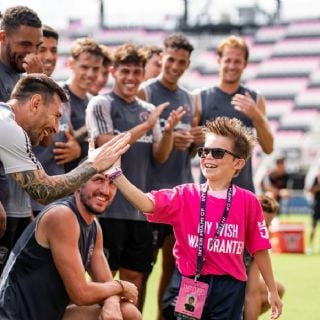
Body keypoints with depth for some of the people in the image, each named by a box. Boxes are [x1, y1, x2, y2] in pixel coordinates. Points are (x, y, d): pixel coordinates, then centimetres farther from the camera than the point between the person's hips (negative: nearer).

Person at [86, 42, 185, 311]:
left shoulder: (148, 110, 14)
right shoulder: (101, 104, -2)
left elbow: (160, 156, 10)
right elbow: (107, 145, -15)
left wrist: (169, 130, -9)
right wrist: (147, 125, -17)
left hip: (139, 207, 5)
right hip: (109, 206, -5)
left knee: (136, 276, 7)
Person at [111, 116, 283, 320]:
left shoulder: (248, 202, -2)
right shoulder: (185, 196, 0)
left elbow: (259, 249, 4)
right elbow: (147, 204, -16)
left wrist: (273, 290, 10)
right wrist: (116, 173, -28)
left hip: (229, 289, -1)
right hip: (192, 286, 1)